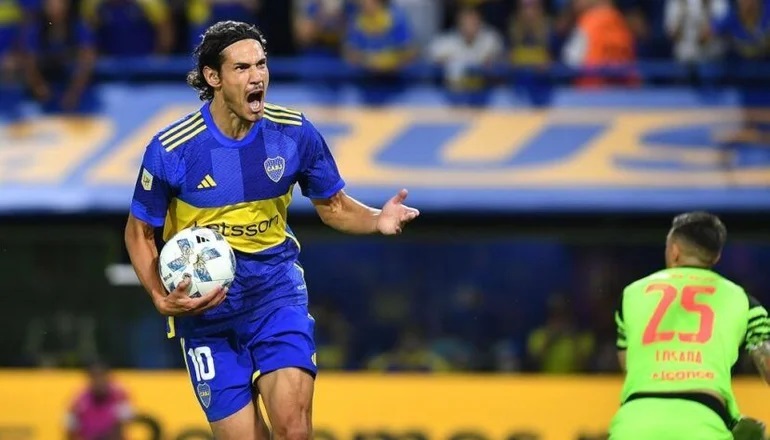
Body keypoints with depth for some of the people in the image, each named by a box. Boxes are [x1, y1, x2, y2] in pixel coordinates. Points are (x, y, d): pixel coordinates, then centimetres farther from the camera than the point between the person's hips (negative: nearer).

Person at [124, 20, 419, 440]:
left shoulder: (294, 132, -6)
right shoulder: (171, 149, -12)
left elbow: (332, 205, 9)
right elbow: (139, 232, 1)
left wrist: (377, 219, -12)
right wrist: (161, 298, -15)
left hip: (276, 290, 1)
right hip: (204, 306, -1)